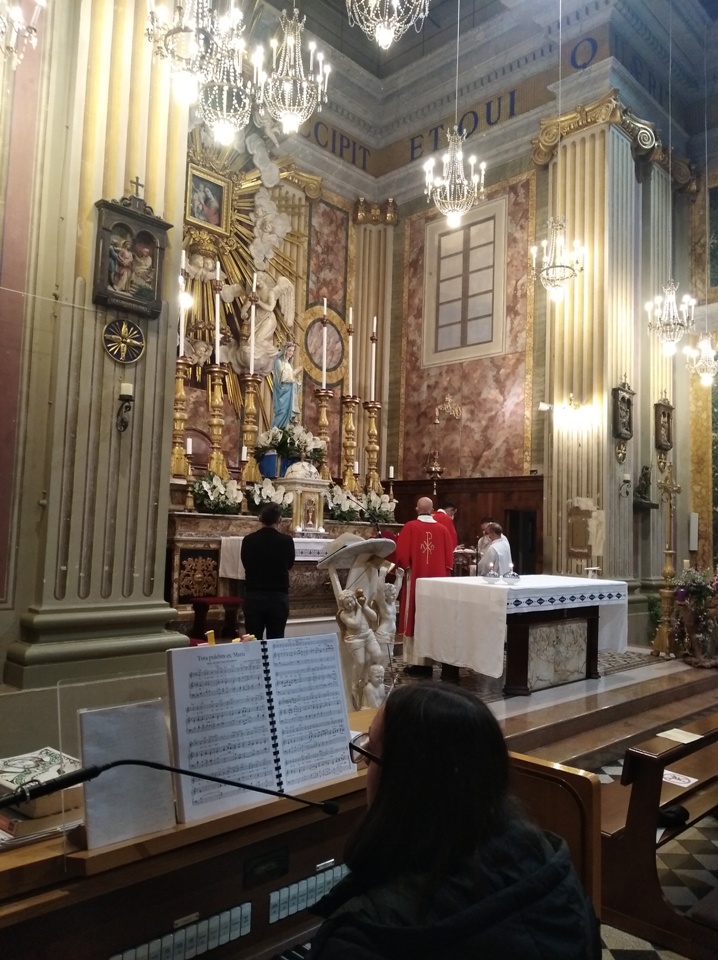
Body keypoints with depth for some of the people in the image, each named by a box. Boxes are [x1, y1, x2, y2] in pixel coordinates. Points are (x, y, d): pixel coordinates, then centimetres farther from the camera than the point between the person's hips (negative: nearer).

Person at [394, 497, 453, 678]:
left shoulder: (409, 527, -5)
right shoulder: (443, 529, 1)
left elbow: (402, 554, -5)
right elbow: (449, 557, 4)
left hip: (415, 578, -2)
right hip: (438, 580, 2)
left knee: (415, 619, 4)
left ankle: (416, 661, 6)